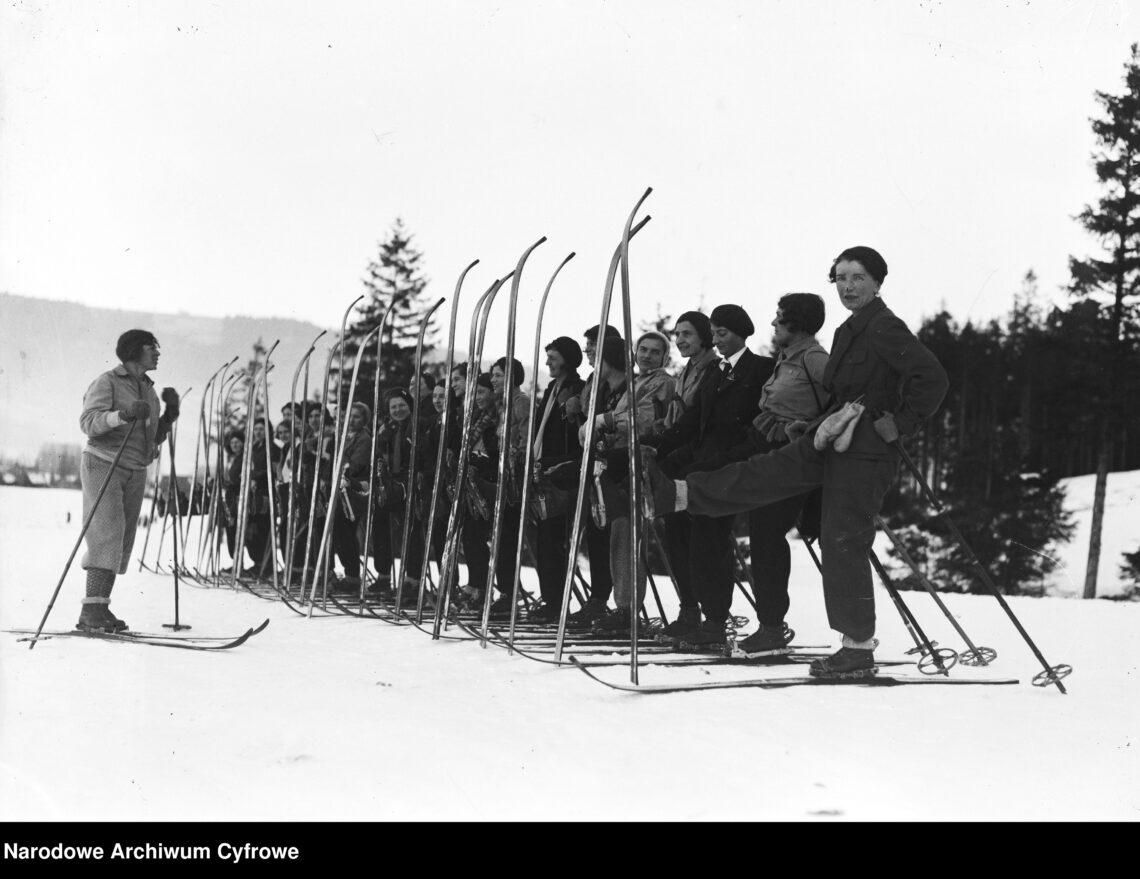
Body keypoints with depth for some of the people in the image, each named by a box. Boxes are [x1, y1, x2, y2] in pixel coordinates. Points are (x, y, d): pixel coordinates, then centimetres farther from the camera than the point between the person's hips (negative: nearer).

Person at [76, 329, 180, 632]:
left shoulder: (149, 391, 16)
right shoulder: (107, 383, -6)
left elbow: (154, 439, 19)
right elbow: (88, 422, -20)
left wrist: (170, 412, 5)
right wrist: (123, 414, -34)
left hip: (135, 473, 8)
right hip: (103, 467, -8)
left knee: (122, 543, 4)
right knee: (108, 535, -19)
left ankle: (99, 609, 7)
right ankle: (92, 610, -23)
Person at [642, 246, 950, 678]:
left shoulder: (886, 329, -13)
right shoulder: (851, 330, 16)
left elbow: (933, 377, -23)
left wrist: (899, 425, -18)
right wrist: (818, 426, 15)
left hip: (864, 453, -8)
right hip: (834, 442, 8)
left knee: (844, 544, -5)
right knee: (765, 472, 6)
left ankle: (859, 648, 3)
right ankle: (673, 493, 9)